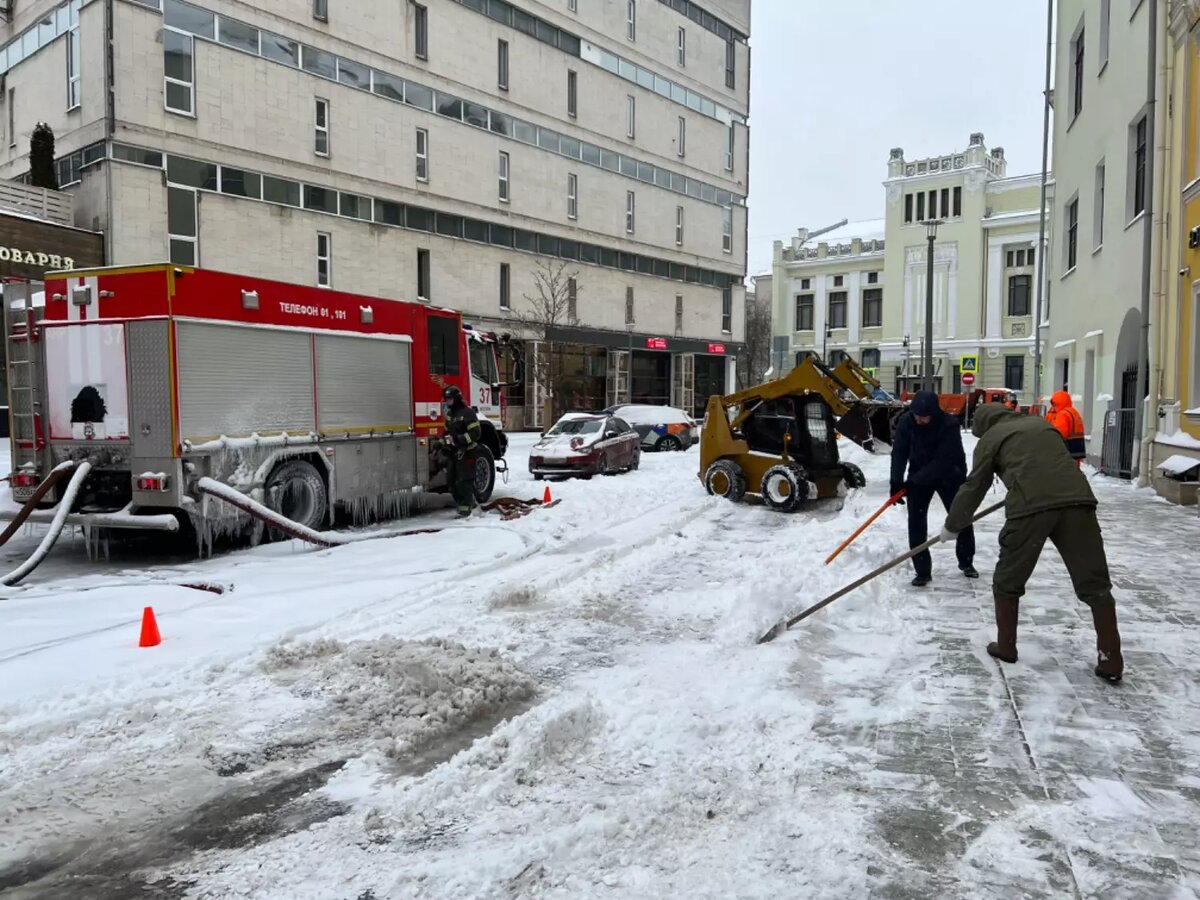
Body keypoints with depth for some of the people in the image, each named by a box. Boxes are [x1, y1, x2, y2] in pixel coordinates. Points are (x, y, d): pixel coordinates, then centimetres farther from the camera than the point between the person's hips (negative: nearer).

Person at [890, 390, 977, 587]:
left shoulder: (950, 425, -31)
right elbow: (899, 452, -16)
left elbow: (942, 461, -32)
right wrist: (896, 482, -28)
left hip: (949, 474, -2)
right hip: (919, 475, 2)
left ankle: (966, 562, 30)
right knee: (916, 521, -7)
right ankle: (923, 571, -1)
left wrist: (913, 481, -34)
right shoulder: (906, 421, -19)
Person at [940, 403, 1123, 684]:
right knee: (1094, 583, 9)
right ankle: (1111, 661, 9)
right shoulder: (1042, 423, 30)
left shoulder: (990, 438, 17)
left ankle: (1006, 646, 23)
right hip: (1077, 498, 4)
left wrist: (952, 526, 28)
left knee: (1008, 581, 16)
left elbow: (974, 487, 18)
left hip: (1031, 505, -4)